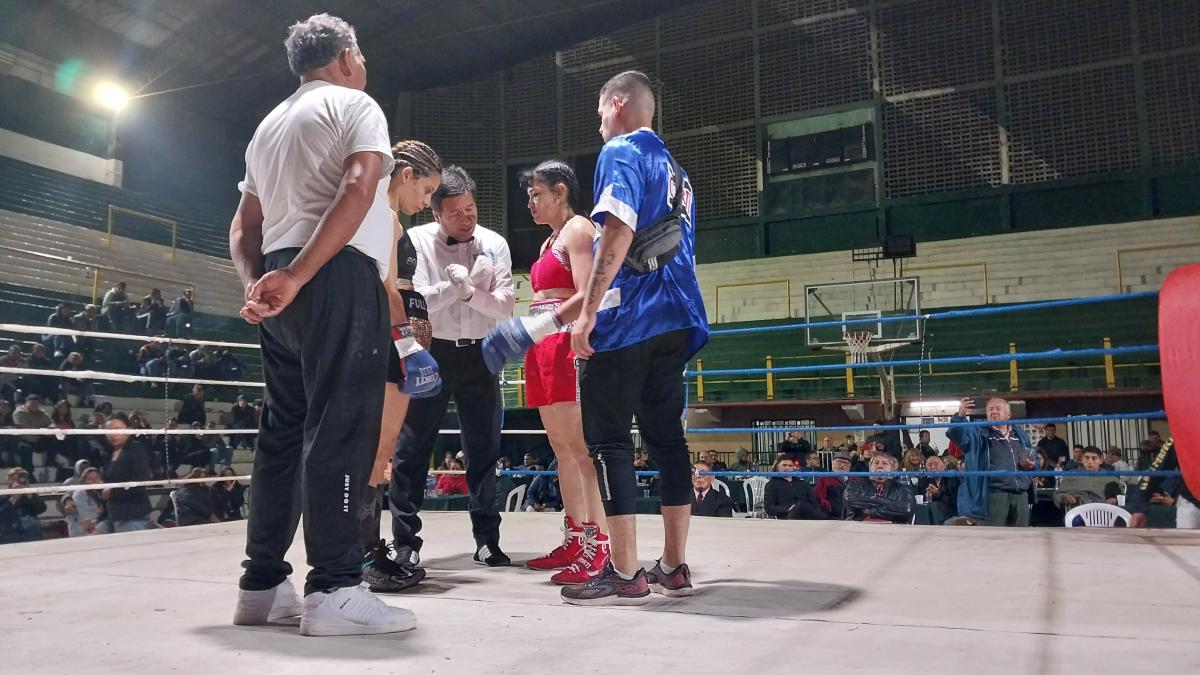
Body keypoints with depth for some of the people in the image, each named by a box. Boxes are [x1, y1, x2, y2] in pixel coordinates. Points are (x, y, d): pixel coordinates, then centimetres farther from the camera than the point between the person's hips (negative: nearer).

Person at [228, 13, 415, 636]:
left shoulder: (269, 124, 27)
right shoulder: (354, 105, 4)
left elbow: (244, 227, 21)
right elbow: (358, 188, -16)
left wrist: (256, 284, 6)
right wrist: (298, 274, -21)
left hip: (282, 288, 8)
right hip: (339, 279, -8)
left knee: (283, 430, 9)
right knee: (339, 428, -11)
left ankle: (261, 585, 11)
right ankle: (333, 590, -14)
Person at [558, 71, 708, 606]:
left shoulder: (621, 152, -3)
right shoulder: (675, 170, 24)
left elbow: (619, 231, -17)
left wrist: (587, 313, -18)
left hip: (628, 319, -8)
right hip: (675, 321, 9)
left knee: (608, 440, -4)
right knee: (666, 436, 10)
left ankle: (625, 575, -4)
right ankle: (674, 567, 14)